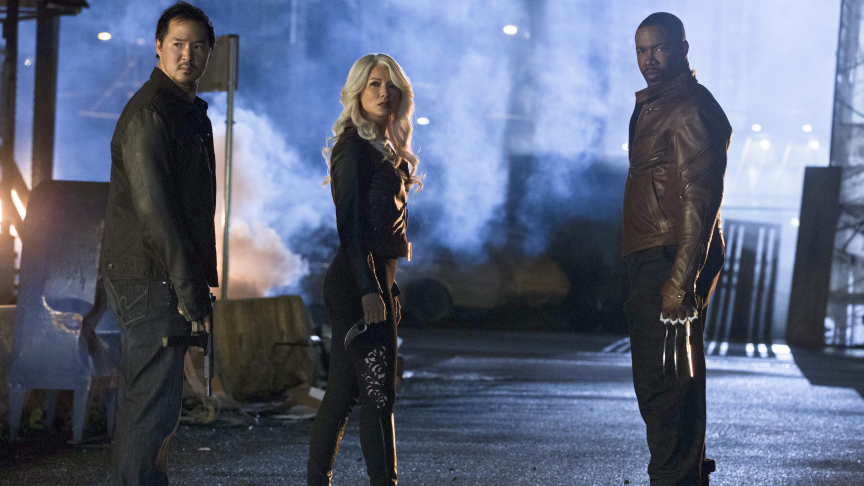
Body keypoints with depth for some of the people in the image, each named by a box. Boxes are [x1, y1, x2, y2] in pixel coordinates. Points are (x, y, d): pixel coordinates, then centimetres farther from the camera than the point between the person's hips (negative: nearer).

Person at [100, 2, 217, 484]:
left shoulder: (191, 111, 18)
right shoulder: (149, 113, -14)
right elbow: (152, 209, -21)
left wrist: (199, 285, 18)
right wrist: (190, 290, -23)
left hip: (170, 278, 10)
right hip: (151, 279, -10)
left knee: (150, 404, 15)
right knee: (154, 407, -10)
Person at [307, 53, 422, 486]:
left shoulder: (386, 150, 18)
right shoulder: (355, 148, -10)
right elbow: (350, 224, -17)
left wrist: (390, 288, 19)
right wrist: (369, 289, -22)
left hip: (374, 278, 9)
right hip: (357, 282, -9)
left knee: (343, 392, 11)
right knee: (378, 391, -9)